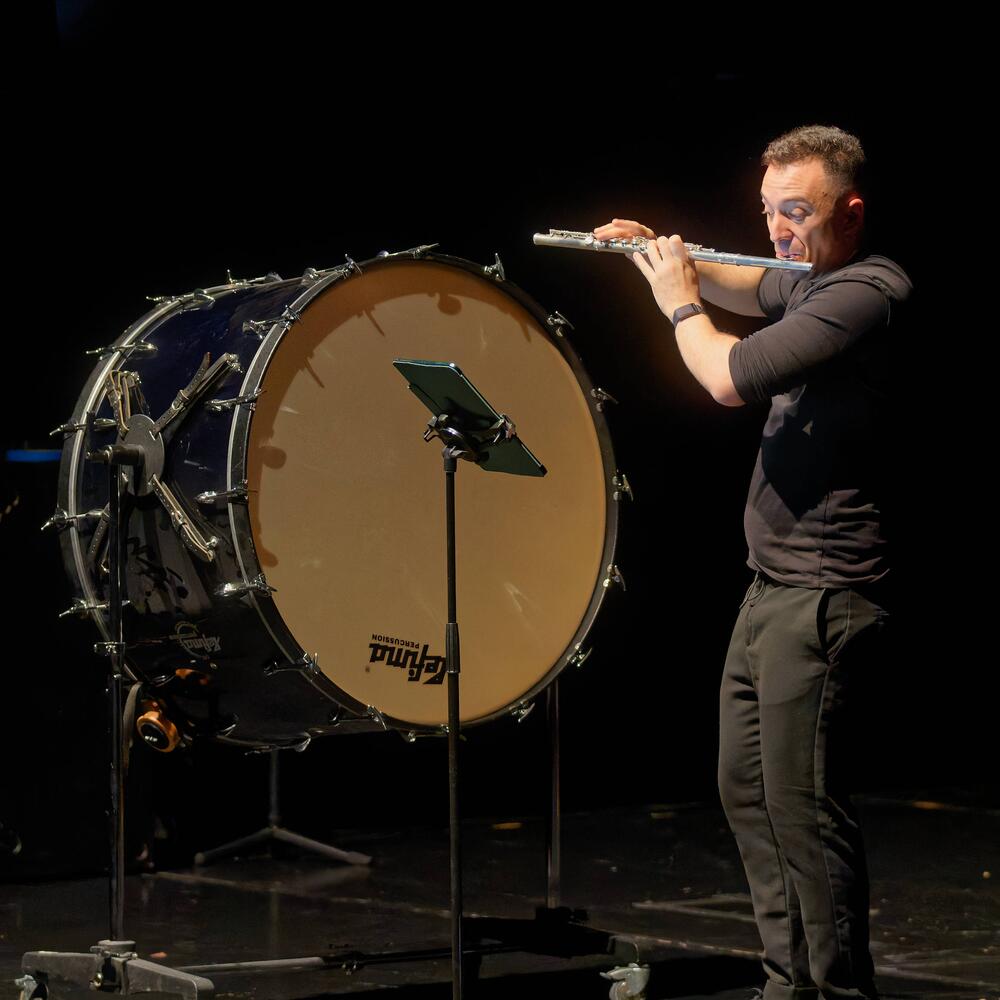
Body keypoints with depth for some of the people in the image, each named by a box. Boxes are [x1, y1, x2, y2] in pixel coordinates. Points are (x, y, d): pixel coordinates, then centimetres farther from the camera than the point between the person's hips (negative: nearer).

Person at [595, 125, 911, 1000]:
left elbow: (731, 378, -27)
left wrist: (680, 304, -8)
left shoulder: (866, 294, -19)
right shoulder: (813, 281, 11)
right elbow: (751, 290, 35)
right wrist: (675, 260, 18)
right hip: (775, 589, 11)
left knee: (803, 806, -9)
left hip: (822, 598, -11)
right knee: (747, 789, 16)